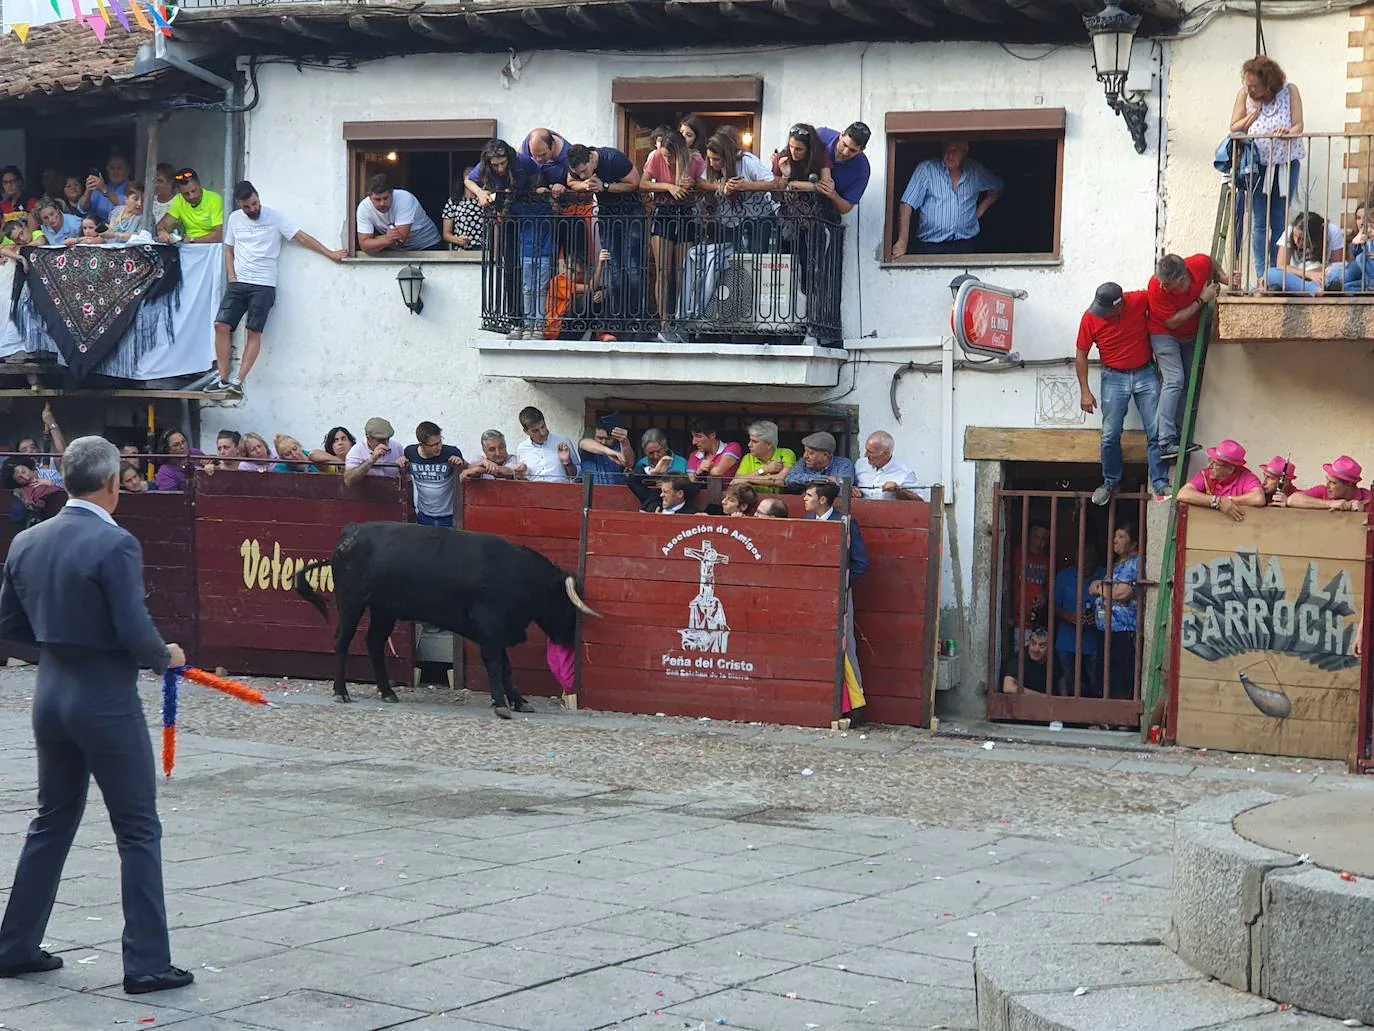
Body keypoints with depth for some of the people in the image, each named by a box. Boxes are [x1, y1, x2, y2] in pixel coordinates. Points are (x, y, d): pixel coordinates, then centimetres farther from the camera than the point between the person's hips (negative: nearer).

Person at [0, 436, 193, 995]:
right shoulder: (115, 544, -18)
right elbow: (136, 631, -20)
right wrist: (166, 656, -1)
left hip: (51, 696, 7)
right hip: (107, 702, -7)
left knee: (52, 821, 20)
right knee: (138, 831, 3)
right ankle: (147, 963, 4)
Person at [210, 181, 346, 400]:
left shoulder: (275, 217, 0)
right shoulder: (234, 219, 13)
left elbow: (302, 237, -2)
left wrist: (329, 254, -8)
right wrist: (231, 276, 5)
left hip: (263, 285, -4)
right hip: (238, 283, 4)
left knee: (254, 332, -11)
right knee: (221, 325, -10)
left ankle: (238, 381, -14)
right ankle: (223, 380, -7)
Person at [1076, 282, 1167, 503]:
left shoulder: (1139, 300, -15)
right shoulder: (1090, 317, -13)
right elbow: (1081, 356, -2)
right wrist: (1085, 392, -5)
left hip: (1145, 374, 0)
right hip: (1114, 378, 0)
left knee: (1156, 432, -3)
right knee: (1110, 436, -1)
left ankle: (1160, 484, 3)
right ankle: (1110, 483, 18)